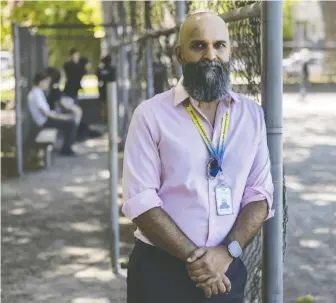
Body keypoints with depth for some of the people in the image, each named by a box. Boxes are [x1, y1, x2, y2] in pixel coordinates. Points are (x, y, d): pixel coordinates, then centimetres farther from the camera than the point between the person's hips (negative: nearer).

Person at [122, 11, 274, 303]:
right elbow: (140, 199, -12)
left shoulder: (252, 114, 3)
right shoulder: (151, 114, -7)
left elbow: (260, 193, 1)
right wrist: (192, 256, -16)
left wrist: (227, 252, -13)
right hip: (160, 270, -2)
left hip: (225, 271, 2)